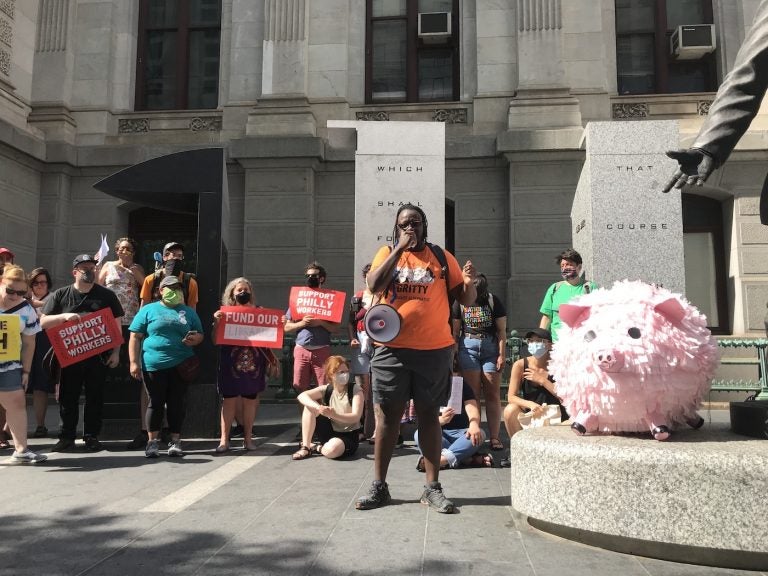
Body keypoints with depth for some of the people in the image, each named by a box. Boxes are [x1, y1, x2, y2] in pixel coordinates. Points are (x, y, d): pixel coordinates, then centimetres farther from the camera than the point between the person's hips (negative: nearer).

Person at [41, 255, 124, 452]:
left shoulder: (106, 295, 6)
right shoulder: (60, 295, 6)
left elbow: (116, 324, 6)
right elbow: (43, 322, 3)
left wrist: (116, 352, -1)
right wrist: (64, 316, -15)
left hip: (98, 356, 0)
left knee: (95, 398, 5)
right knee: (68, 398, 6)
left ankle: (92, 436, 15)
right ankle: (66, 436, 17)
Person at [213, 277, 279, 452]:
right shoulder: (225, 313, 2)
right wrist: (216, 322, -16)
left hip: (253, 364, 2)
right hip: (230, 364, -1)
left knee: (250, 400, 7)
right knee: (229, 400, 1)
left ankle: (247, 438, 18)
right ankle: (224, 439, 8)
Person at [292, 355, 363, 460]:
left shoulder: (355, 389, -13)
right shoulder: (326, 389, -4)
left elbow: (356, 417, -22)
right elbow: (302, 396, -17)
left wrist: (334, 415, -40)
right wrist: (318, 407, -37)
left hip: (349, 435, -4)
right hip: (329, 431, 4)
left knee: (331, 450, -38)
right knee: (309, 406, -15)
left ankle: (316, 448, -2)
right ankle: (305, 447, -11)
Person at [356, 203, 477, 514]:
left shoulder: (442, 256, 6)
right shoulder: (387, 253, 6)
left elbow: (466, 300, 6)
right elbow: (374, 286, -13)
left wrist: (469, 283, -16)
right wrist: (400, 248, -13)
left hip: (434, 350, 0)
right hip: (391, 349, 0)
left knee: (429, 415, 7)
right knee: (387, 416, 5)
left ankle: (432, 488, 15)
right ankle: (379, 486, 16)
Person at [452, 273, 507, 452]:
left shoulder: (494, 301, 2)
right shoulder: (460, 303, 3)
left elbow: (502, 330, 1)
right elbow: (455, 331, 6)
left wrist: (502, 355, -5)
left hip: (491, 348, 0)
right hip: (468, 348, 0)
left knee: (493, 395, -1)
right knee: (472, 395, -1)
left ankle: (494, 437, 0)